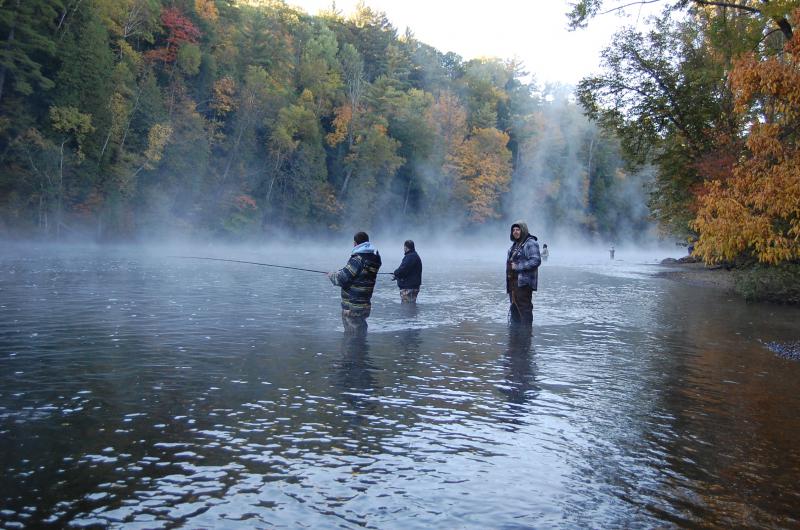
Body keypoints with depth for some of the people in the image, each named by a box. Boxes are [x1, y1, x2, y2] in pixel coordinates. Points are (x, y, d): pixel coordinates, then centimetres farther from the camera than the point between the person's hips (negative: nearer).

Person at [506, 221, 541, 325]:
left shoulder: (530, 243, -11)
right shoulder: (515, 244, 18)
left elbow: (536, 261, -21)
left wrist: (518, 266, -20)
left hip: (523, 282, -10)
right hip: (513, 281, 10)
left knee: (524, 308, -8)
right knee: (514, 308, 16)